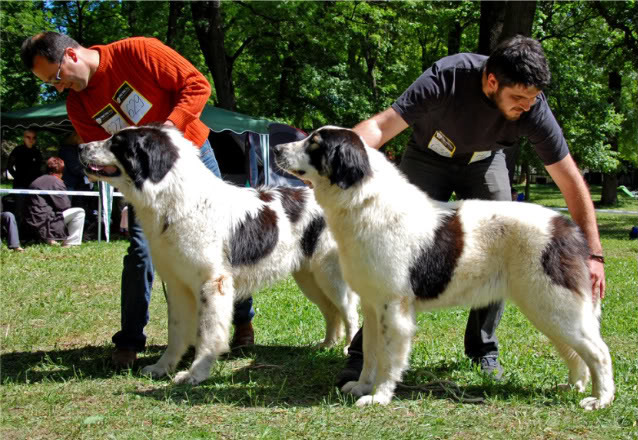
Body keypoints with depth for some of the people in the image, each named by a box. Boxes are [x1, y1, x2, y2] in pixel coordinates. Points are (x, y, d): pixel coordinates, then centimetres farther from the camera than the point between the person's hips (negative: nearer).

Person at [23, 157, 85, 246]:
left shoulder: (37, 181, 18)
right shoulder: (56, 182, -10)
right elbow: (65, 205, -9)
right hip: (43, 224, -9)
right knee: (79, 212, -8)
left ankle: (48, 239, 18)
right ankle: (70, 244, -9)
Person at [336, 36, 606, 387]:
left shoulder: (533, 108, -30)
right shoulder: (448, 78, -38)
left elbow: (571, 182, -24)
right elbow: (382, 125, -42)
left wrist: (593, 253, -27)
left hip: (484, 162, 2)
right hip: (428, 157, -2)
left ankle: (483, 348, 10)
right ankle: (364, 353, -7)